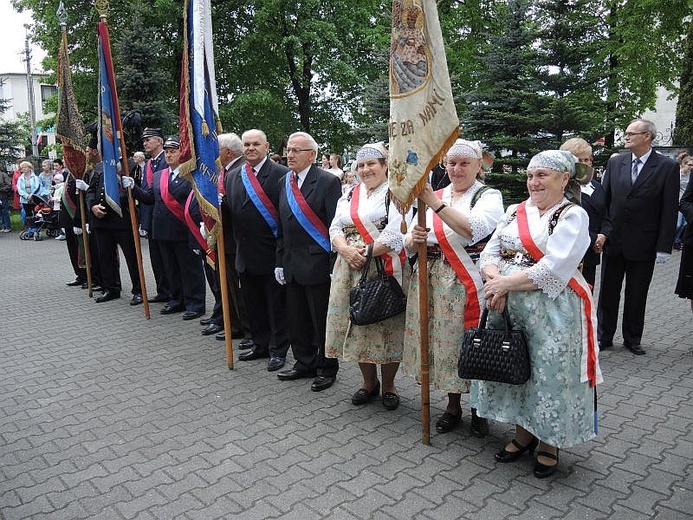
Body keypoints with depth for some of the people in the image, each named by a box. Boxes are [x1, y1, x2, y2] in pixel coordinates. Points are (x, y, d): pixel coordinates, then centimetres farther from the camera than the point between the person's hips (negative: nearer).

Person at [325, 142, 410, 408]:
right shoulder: (350, 194, 17)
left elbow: (395, 233, -13)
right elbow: (335, 227, 9)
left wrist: (366, 253, -16)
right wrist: (345, 249, -11)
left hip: (385, 269, -5)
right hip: (350, 269, 5)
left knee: (386, 323, 1)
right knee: (357, 322, 9)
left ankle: (388, 384, 20)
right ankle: (369, 382, 27)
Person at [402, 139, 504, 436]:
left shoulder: (489, 196, 0)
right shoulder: (433, 197, 13)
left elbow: (474, 229, -22)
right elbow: (409, 244, 9)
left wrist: (436, 204, -28)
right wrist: (413, 240, -15)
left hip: (468, 284, -4)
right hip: (434, 282, 5)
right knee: (443, 342, 11)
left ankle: (478, 409, 24)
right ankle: (453, 406, 31)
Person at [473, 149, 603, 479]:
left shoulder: (573, 215, -6)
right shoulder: (515, 211, 12)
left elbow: (553, 270, -18)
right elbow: (490, 252, 5)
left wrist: (505, 283, -17)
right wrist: (495, 281, -15)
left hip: (552, 312, -5)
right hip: (507, 307, 6)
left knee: (549, 374, 3)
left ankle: (549, 443, 26)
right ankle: (523, 434, 33)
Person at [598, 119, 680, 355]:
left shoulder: (668, 167, -5)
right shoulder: (615, 163, 4)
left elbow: (670, 210, -6)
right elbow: (604, 200, 6)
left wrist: (664, 247, -9)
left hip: (643, 244, -2)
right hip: (613, 240, 3)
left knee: (637, 296, 10)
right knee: (608, 292, 10)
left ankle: (632, 339, 26)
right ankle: (604, 336, 23)